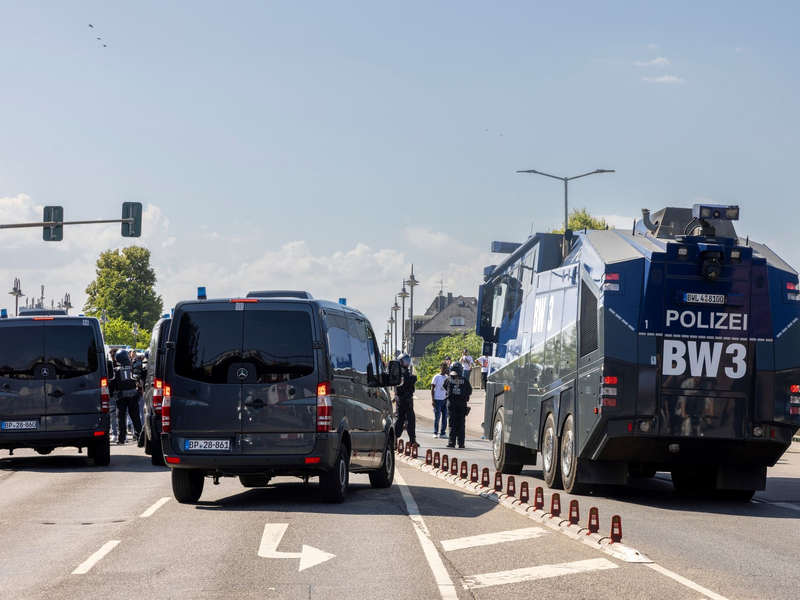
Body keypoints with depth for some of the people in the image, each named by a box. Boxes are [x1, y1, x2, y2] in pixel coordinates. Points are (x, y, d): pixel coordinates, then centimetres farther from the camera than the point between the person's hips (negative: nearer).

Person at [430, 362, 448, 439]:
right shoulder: (436, 377, -2)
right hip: (437, 400, -5)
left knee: (445, 417, 3)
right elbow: (432, 389, -4)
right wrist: (432, 400, -9)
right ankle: (435, 433, 6)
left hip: (445, 400, 5)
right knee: (437, 417, -1)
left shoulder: (447, 377, 13)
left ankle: (443, 433, 8)